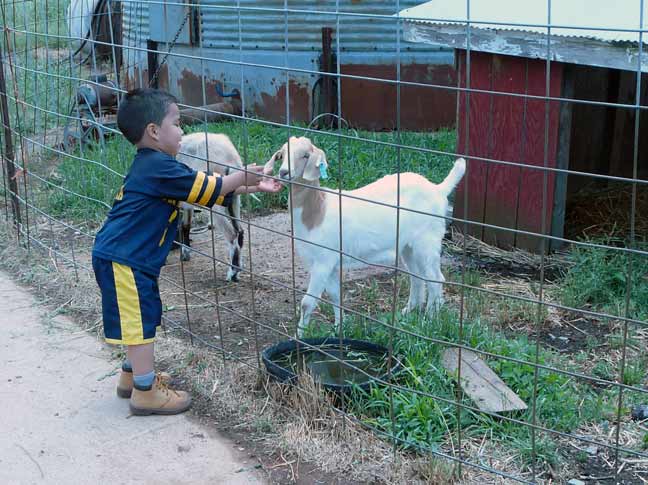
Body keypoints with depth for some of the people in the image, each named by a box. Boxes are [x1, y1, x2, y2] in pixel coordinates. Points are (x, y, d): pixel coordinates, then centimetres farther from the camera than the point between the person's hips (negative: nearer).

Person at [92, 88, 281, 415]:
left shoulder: (151, 166, 15)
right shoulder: (159, 167, -18)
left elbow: (203, 190, 17)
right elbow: (207, 187, -13)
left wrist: (252, 188, 15)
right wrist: (244, 176, 3)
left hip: (124, 257, 11)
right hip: (123, 260, -11)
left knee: (143, 318, 21)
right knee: (140, 321, -4)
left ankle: (133, 375, 34)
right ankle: (145, 392, 4)